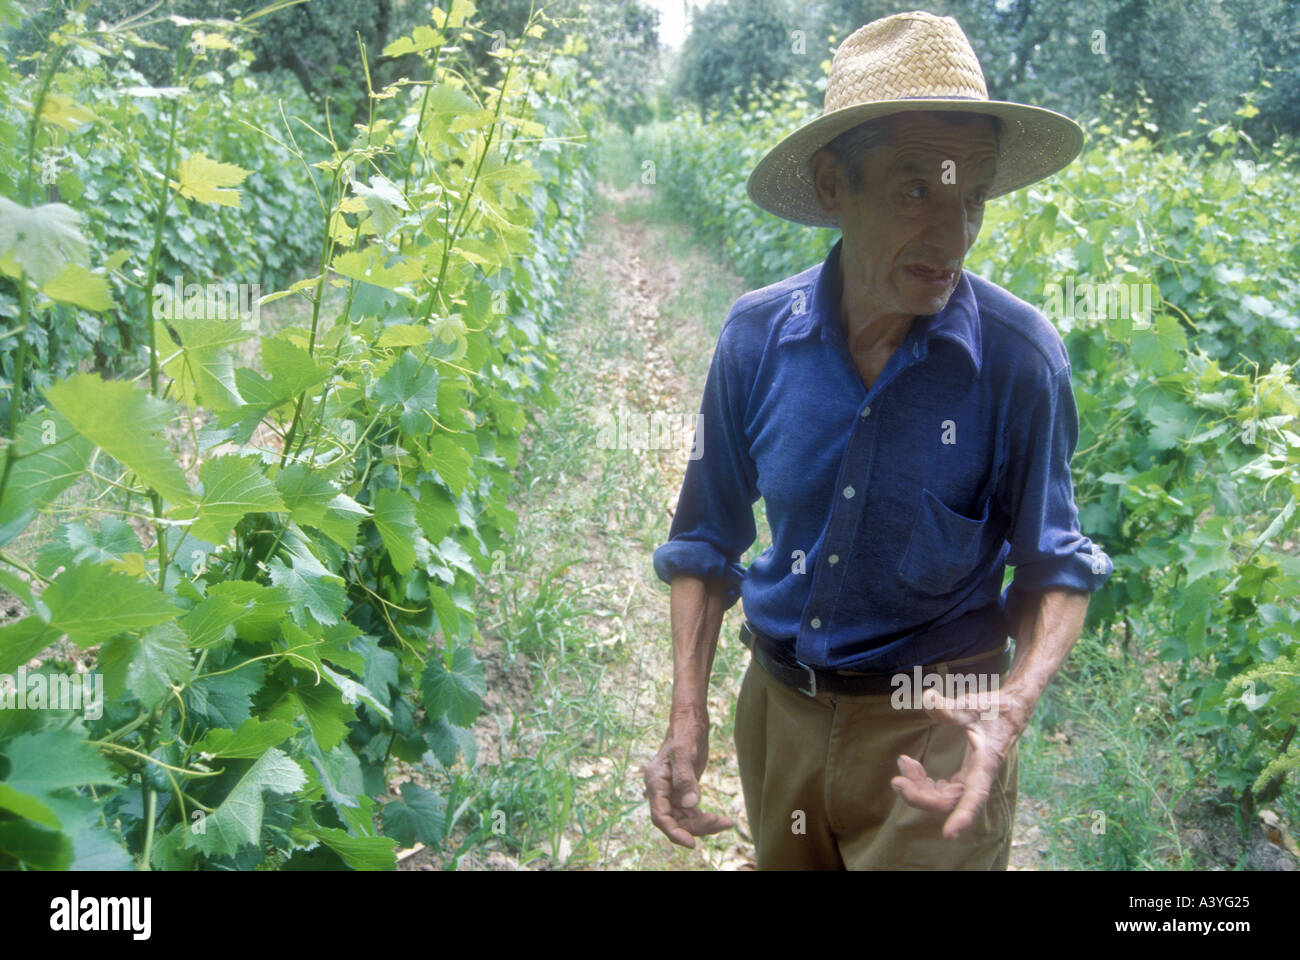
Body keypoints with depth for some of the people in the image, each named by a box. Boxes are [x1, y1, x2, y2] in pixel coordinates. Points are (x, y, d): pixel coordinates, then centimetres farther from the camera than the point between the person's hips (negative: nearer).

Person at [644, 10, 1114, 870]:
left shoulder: (1019, 357, -18)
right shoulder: (756, 339, -11)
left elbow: (1055, 567, -7)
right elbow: (708, 542, 2)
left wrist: (1015, 702, -26)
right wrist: (687, 717, -5)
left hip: (933, 728, -3)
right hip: (777, 705, 3)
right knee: (782, 861, 24)